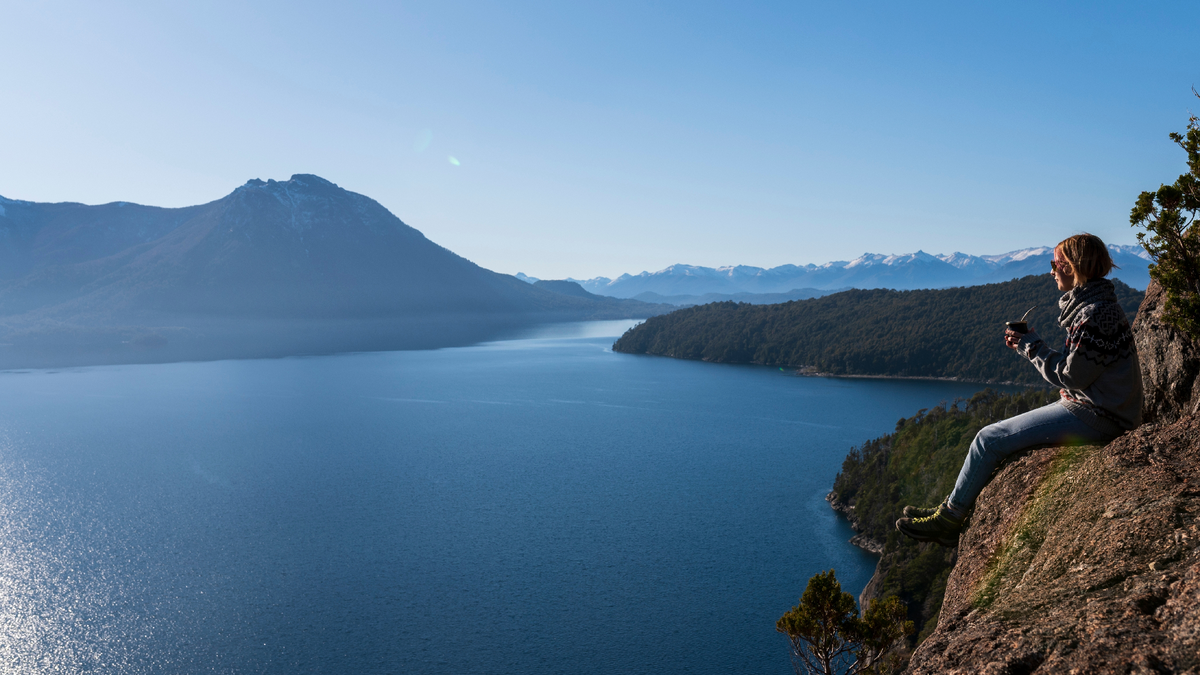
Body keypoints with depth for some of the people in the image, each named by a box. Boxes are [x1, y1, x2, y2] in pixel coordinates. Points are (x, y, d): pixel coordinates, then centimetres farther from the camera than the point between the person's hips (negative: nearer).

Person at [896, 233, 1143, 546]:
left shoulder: (1095, 314, -21)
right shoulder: (1095, 305, 12)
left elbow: (1072, 376, -21)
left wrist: (1031, 345, -9)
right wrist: (1028, 344, 4)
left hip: (1093, 418, -11)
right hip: (1093, 408, 11)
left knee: (989, 439, -11)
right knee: (1001, 438, 13)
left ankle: (950, 518, 2)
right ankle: (955, 509, 16)